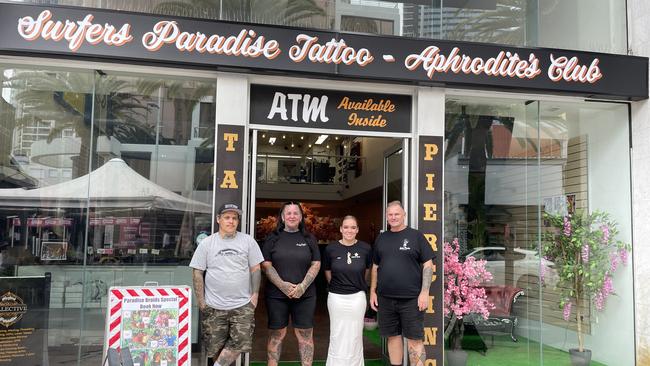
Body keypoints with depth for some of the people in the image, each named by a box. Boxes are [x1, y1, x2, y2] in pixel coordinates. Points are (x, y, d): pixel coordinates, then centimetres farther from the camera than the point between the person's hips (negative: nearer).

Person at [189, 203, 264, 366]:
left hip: (243, 305, 0)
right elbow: (197, 273, 3)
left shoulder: (248, 241, 3)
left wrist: (255, 294, 0)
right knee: (215, 347, 4)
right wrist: (201, 302, -2)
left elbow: (255, 269, 7)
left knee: (240, 343, -9)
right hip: (214, 307, 0)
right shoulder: (206, 243, 2)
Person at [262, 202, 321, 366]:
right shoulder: (273, 238, 3)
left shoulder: (309, 239, 7)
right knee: (277, 334, 6)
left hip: (305, 295, 1)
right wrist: (282, 285, -14)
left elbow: (316, 264, 4)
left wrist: (303, 286, -10)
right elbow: (266, 265, -2)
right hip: (277, 295, -1)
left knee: (305, 334, 3)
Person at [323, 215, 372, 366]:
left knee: (355, 336, 10)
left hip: (357, 297, 0)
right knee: (337, 336, 9)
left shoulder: (365, 248, -6)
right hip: (336, 297, 0)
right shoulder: (331, 248, -6)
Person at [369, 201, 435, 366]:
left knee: (414, 340, 0)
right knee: (393, 337, 12)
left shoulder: (416, 236, -1)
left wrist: (424, 292, -11)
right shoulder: (381, 238, 12)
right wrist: (373, 291, 10)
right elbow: (375, 267, 17)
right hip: (385, 298, 4)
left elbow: (428, 265, -4)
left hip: (411, 298, -4)